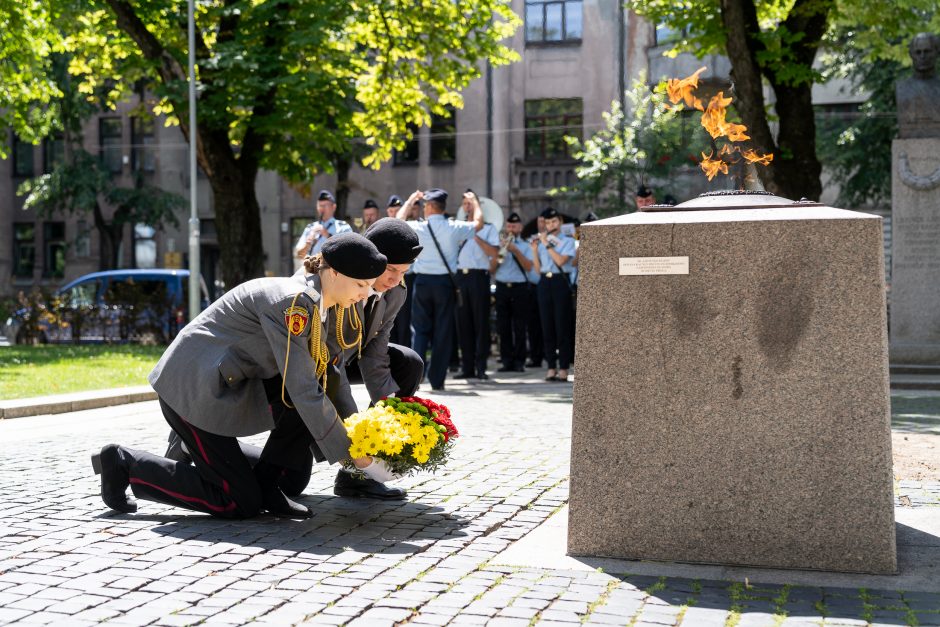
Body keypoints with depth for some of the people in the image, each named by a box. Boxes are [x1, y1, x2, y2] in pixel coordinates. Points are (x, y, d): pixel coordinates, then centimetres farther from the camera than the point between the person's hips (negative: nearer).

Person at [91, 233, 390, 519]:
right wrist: (350, 452, -20)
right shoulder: (292, 301, -24)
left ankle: (265, 485, 1)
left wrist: (356, 431, 5)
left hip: (227, 383, 9)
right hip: (191, 388, -9)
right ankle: (125, 463, 5)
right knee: (241, 503, -5)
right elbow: (303, 391, -26)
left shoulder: (317, 305, 6)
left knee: (314, 384, -9)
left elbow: (314, 383, 12)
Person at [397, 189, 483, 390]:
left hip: (423, 281, 0)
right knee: (443, 332, 6)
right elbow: (478, 223, 14)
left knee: (421, 330, 10)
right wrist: (474, 201, 30)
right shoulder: (454, 228, -4)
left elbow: (398, 221, 17)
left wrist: (411, 200, 29)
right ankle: (437, 379, 7)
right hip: (445, 282, 0)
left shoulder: (418, 228, -5)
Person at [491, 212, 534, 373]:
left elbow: (529, 267, -7)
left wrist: (515, 251, -13)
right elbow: (492, 269, 5)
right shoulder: (499, 244, 14)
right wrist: (500, 251, -5)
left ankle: (519, 362, 0)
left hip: (519, 288, -2)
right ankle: (506, 361, 5)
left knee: (519, 327, -3)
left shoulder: (525, 247, 9)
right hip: (502, 288, 2)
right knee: (504, 327, 1)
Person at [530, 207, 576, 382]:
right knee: (547, 326, 3)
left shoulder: (568, 241, 3)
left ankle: (563, 368, -2)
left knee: (562, 326, -4)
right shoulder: (542, 241, 14)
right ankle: (551, 367, 8)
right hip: (545, 283, 4)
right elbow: (538, 268, 9)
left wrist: (547, 244, -10)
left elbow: (561, 261, -13)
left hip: (560, 282, -4)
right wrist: (535, 249, -2)